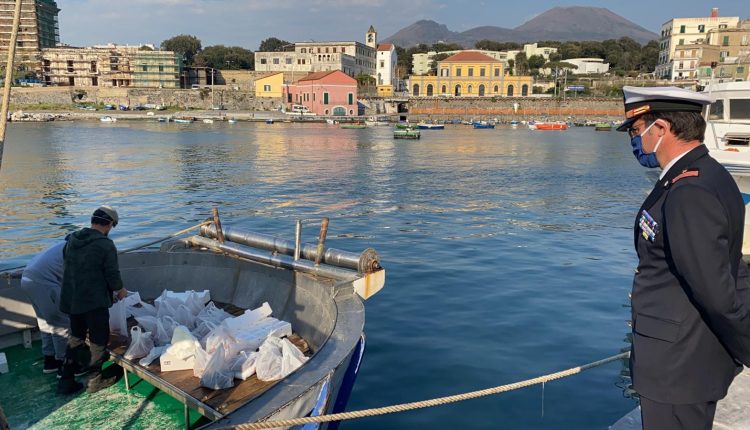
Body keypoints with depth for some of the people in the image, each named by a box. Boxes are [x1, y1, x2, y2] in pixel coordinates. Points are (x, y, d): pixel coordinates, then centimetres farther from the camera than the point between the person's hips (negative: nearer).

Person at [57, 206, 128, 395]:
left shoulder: (71, 240, 4)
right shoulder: (105, 245, -17)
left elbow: (67, 267, 15)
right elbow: (112, 273, -14)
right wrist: (120, 290, 6)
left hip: (70, 299, 7)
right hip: (94, 301, -7)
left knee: (76, 336, 20)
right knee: (98, 339, 9)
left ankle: (66, 381, 24)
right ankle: (96, 380, 19)